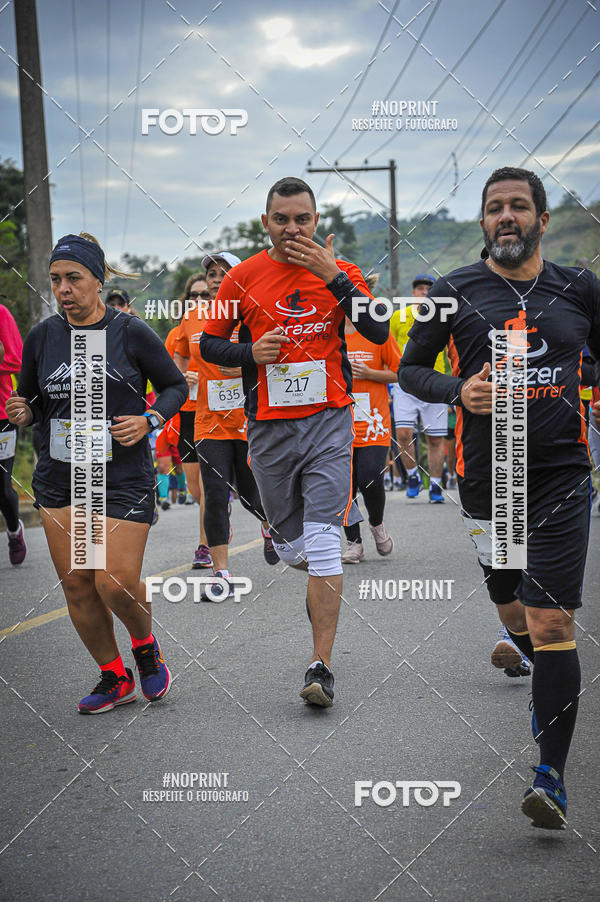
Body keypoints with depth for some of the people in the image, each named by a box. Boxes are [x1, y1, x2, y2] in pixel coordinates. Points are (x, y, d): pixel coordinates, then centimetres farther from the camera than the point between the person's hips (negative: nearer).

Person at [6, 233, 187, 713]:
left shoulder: (131, 332, -5)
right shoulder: (42, 336, 5)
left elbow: (176, 385, 5)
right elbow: (32, 400, 16)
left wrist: (148, 421, -11)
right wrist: (24, 412, -7)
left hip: (124, 476, -4)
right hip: (60, 476, 4)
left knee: (116, 584, -11)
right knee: (76, 585, 3)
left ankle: (146, 646, 21)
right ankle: (114, 678, 21)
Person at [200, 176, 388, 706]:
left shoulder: (340, 273, 2)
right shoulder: (243, 278, 3)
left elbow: (378, 332, -11)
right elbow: (209, 345, 10)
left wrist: (334, 278, -19)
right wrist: (249, 352, -9)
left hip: (329, 422, -2)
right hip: (270, 428, 2)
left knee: (322, 542, -14)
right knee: (290, 545, 12)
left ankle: (321, 667, -13)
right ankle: (323, 593, 47)